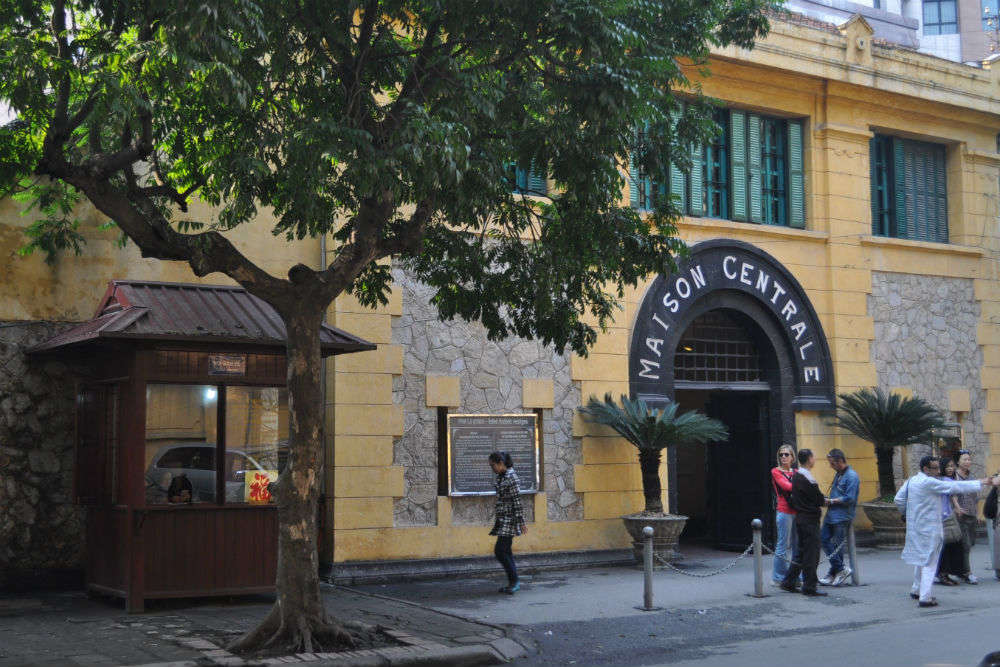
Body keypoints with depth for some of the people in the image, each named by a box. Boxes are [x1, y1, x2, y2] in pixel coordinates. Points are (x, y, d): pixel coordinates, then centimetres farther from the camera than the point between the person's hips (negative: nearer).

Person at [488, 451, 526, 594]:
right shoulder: (500, 477, 12)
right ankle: (513, 583, 15)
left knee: (500, 551, -11)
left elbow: (517, 501, -17)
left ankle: (515, 580, -3)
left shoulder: (511, 477, -15)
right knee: (505, 551, 9)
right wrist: (497, 520, 24)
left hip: (510, 520, -9)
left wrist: (521, 522, -18)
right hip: (503, 520, 9)